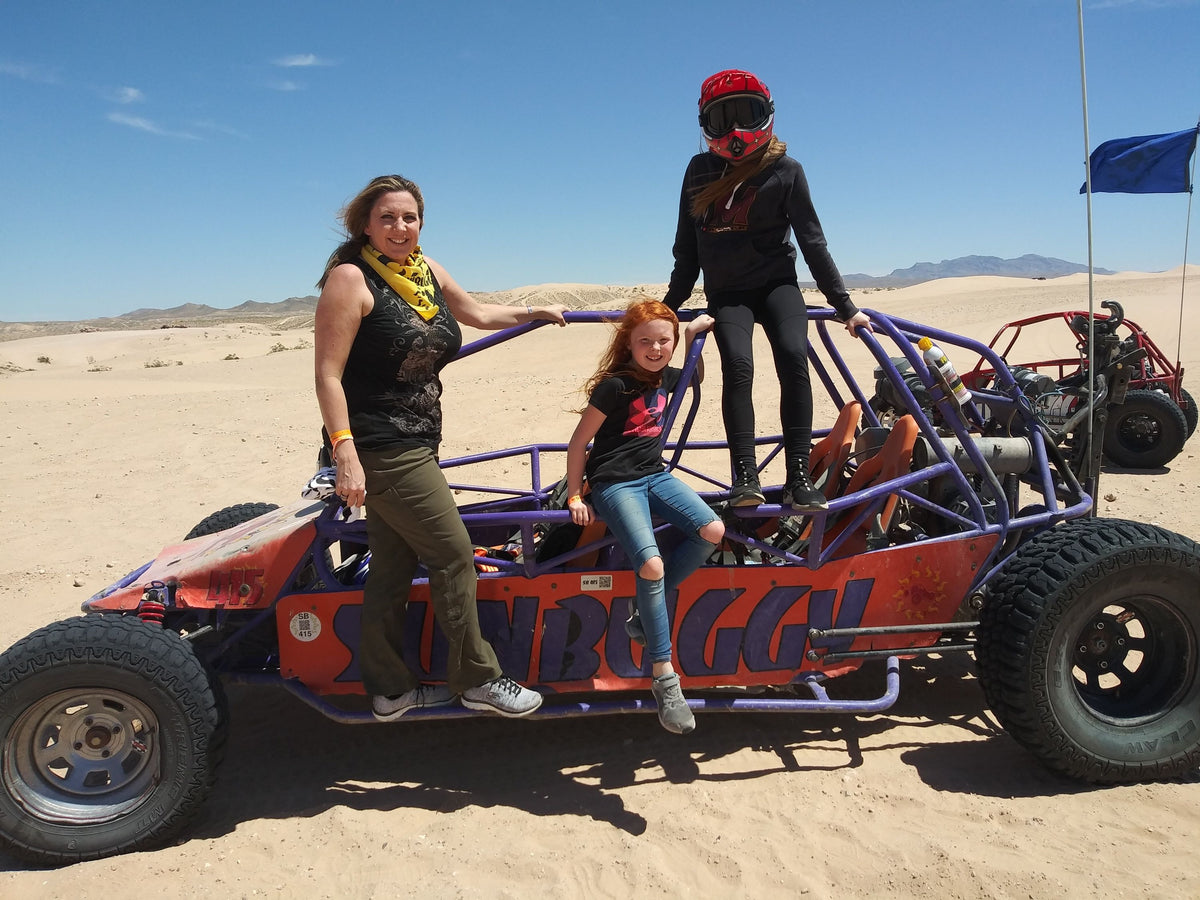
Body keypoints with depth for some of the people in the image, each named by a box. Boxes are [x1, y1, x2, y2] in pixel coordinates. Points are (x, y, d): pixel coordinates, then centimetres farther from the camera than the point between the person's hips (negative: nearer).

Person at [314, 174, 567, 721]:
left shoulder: (424, 268, 11)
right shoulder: (351, 277, -12)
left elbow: (476, 313, 28)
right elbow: (328, 374, -16)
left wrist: (534, 313, 30)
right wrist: (344, 455, -23)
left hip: (415, 444, 8)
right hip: (379, 450, -8)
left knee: (395, 566, 12)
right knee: (453, 553, -3)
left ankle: (390, 690, 23)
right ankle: (477, 680, 12)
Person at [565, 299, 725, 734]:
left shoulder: (666, 377, 8)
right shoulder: (615, 385, -12)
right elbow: (578, 443, -7)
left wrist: (695, 333, 21)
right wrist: (575, 495, -7)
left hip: (655, 475, 7)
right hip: (614, 483, -7)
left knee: (712, 530, -18)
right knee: (651, 565, -25)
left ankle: (647, 605, 0)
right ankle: (663, 678, -13)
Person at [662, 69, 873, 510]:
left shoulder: (785, 170, 1)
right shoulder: (700, 170, 8)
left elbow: (812, 241, 2)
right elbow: (687, 248, 14)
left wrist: (844, 306, -1)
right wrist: (670, 305, 15)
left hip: (776, 282, -1)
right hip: (727, 291, 2)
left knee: (793, 357, -27)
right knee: (737, 367, -25)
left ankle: (798, 478, -26)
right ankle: (745, 478, -25)